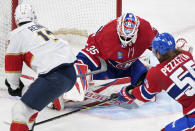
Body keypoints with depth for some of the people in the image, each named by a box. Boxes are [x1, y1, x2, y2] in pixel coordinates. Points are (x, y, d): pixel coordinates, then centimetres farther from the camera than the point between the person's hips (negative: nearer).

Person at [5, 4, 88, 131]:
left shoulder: (17, 34, 4)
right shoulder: (41, 27, 26)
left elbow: (12, 64, 7)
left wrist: (14, 86, 22)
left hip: (56, 76, -8)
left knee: (21, 110, -15)